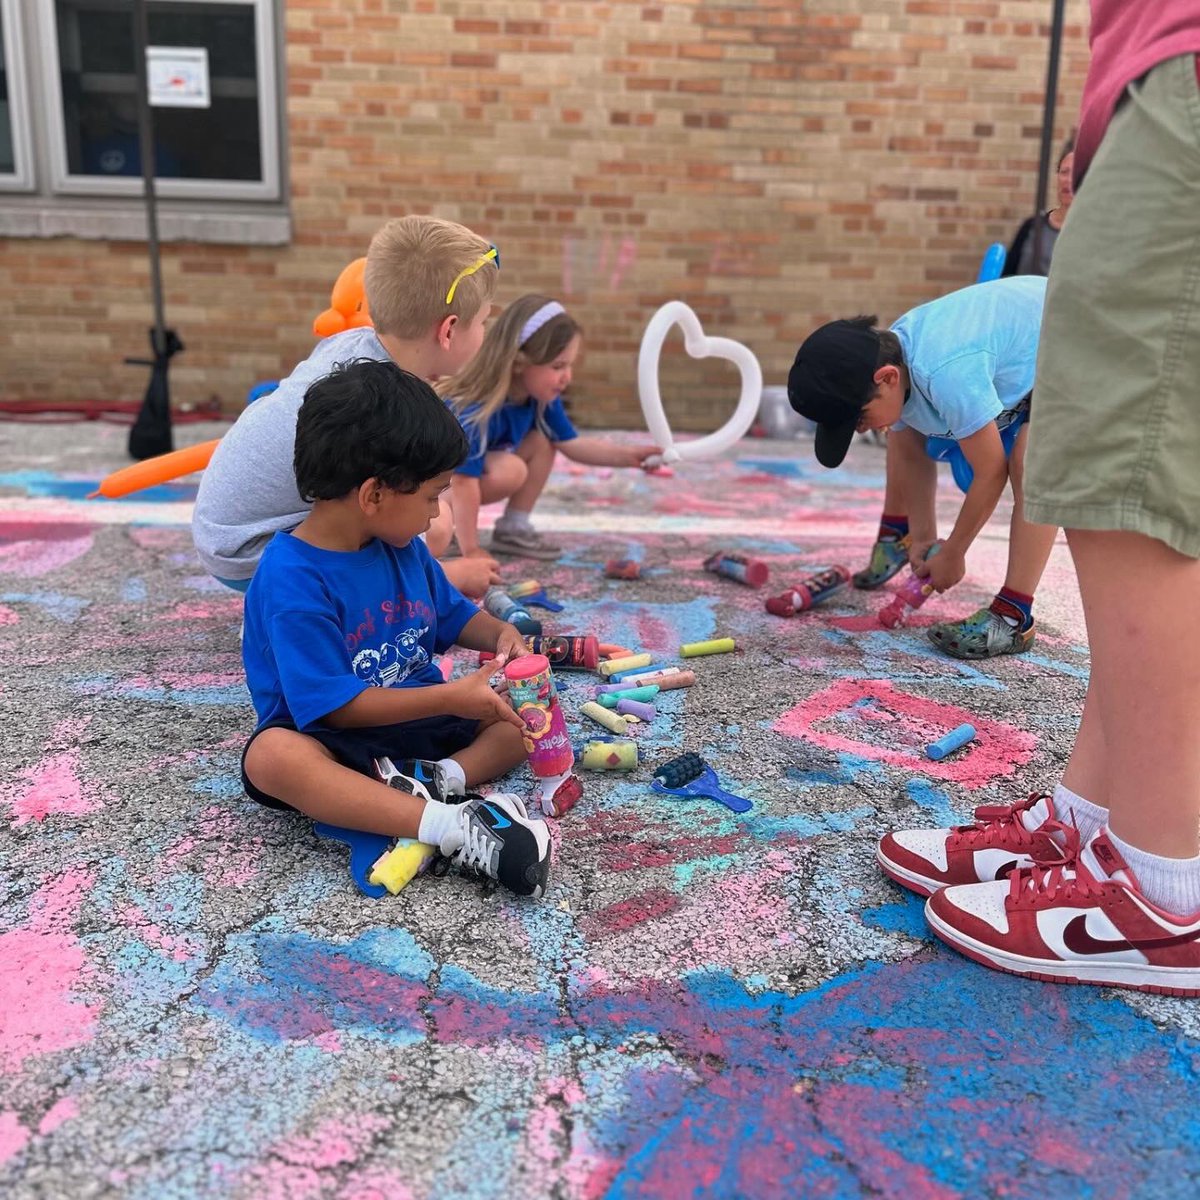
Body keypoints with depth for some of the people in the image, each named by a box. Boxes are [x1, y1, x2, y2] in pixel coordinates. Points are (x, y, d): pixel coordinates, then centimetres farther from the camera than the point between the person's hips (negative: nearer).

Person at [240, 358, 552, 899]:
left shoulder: (404, 549, 2)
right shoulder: (290, 580, -21)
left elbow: (453, 614, 18)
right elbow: (338, 707, -23)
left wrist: (499, 635, -5)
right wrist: (451, 697, -25)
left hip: (422, 719, 7)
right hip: (339, 741, -7)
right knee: (272, 755, -38)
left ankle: (441, 779, -30)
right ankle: (454, 827, -47)